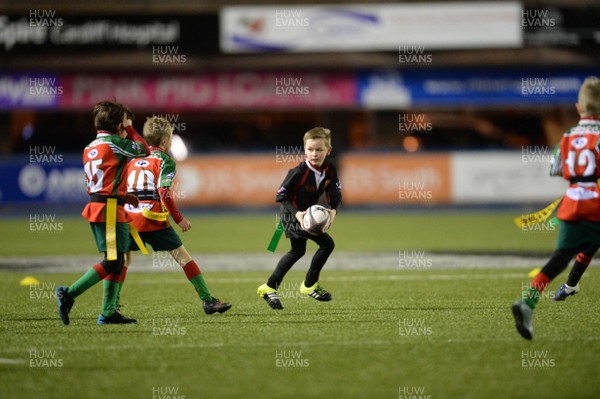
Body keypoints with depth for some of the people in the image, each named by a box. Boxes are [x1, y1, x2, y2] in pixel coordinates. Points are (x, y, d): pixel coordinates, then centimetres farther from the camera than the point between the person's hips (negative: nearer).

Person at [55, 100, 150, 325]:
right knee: (113, 261, -9)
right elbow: (144, 150, 4)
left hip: (95, 204, 9)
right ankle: (69, 294, -14)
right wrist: (129, 129, 15)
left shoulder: (90, 148, 16)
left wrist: (123, 197, 19)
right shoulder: (114, 143, -10)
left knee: (115, 260, 11)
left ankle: (108, 313, 8)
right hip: (110, 209, -9)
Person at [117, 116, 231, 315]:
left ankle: (113, 301, 17)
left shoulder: (133, 159, 17)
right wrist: (179, 219, -8)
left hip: (130, 217, 5)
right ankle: (207, 300, -5)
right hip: (154, 220, -5)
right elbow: (164, 192, -13)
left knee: (124, 258, 23)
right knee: (182, 256, 0)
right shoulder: (164, 160, 0)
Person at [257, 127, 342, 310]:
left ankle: (269, 288, 38)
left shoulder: (329, 171, -9)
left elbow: (336, 198, -9)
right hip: (292, 215, -9)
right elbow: (281, 196, -20)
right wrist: (296, 213, -34)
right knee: (326, 243, -18)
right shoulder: (298, 172, -26)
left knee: (298, 252, 25)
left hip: (307, 214, 9)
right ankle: (310, 285, -2)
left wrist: (333, 210, -31)